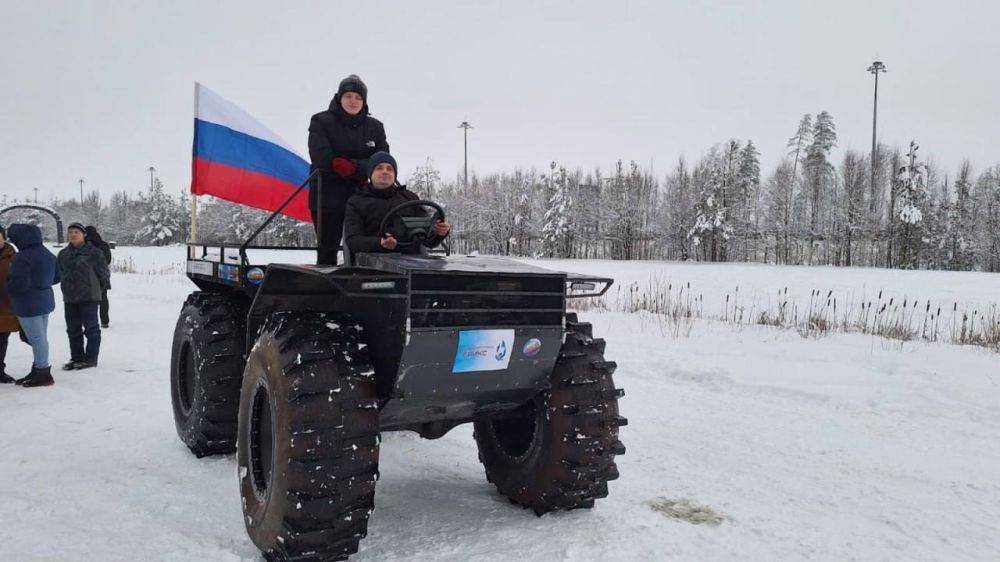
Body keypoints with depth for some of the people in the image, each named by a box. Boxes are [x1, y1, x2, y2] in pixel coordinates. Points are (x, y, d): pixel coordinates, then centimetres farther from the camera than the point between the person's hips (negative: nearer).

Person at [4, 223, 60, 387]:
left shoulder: (22, 258, -20)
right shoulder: (48, 254, 7)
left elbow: (19, 283, -23)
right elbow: (56, 277, 16)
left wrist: (8, 290, -4)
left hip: (28, 304, -9)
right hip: (46, 301, 9)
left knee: (36, 338, -1)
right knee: (40, 338, 16)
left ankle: (43, 374, 6)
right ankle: (38, 371, 25)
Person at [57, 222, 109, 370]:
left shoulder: (93, 252, -7)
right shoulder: (63, 254, 11)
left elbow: (103, 272, -4)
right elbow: (61, 273, 21)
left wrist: (101, 289, 0)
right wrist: (67, 289, 16)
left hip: (89, 297, -6)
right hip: (69, 298, 7)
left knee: (91, 328, -1)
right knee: (73, 329, 11)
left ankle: (91, 358, 4)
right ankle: (76, 357, 20)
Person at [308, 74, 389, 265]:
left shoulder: (375, 126, 11)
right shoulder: (321, 121, 1)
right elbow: (321, 158, -14)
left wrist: (351, 166, -16)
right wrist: (362, 170, -16)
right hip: (327, 195, -3)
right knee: (327, 250, 1)